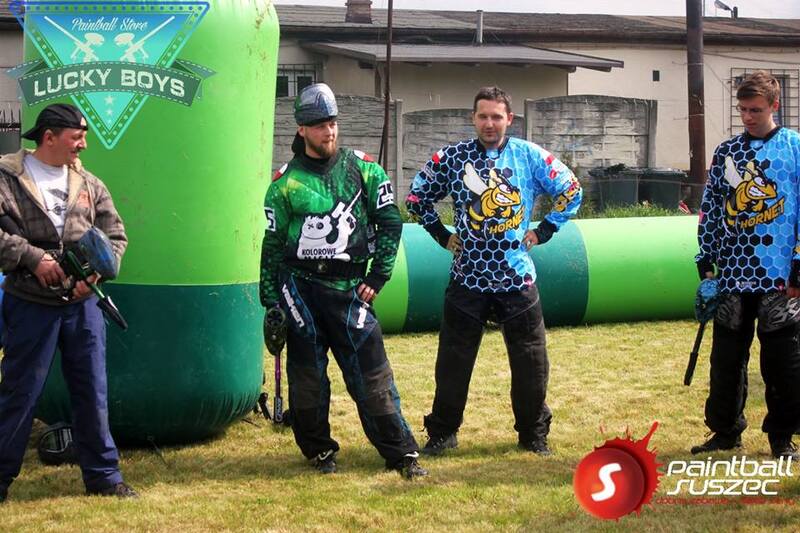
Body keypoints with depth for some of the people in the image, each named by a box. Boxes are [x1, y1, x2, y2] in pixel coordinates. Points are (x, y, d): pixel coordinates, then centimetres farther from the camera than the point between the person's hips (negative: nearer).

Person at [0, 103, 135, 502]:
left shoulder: (89, 185, 9)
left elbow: (115, 236, 11)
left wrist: (96, 272, -6)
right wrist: (33, 258, -17)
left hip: (82, 304, 4)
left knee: (92, 392, 9)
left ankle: (102, 475, 20)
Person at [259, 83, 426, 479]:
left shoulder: (363, 169, 6)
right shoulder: (285, 182, 4)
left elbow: (390, 223, 8)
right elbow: (273, 245, 7)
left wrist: (377, 278, 0)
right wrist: (271, 304, 3)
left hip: (349, 286, 0)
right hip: (301, 286, 0)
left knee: (371, 372, -3)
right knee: (306, 374, 2)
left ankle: (401, 453, 2)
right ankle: (319, 450, 18)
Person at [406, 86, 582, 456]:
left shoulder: (530, 156, -1)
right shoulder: (452, 158, -1)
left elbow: (570, 191, 8)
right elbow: (418, 197, 12)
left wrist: (542, 232, 3)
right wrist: (443, 236, 6)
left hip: (517, 277, 0)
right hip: (468, 276, 0)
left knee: (530, 360, 7)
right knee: (453, 360, 4)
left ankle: (534, 433, 21)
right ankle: (442, 433, 17)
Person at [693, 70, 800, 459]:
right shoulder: (726, 152, 11)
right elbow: (710, 209, 15)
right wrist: (705, 262, 9)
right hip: (733, 276, 4)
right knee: (726, 357, 9)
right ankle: (725, 432, 21)